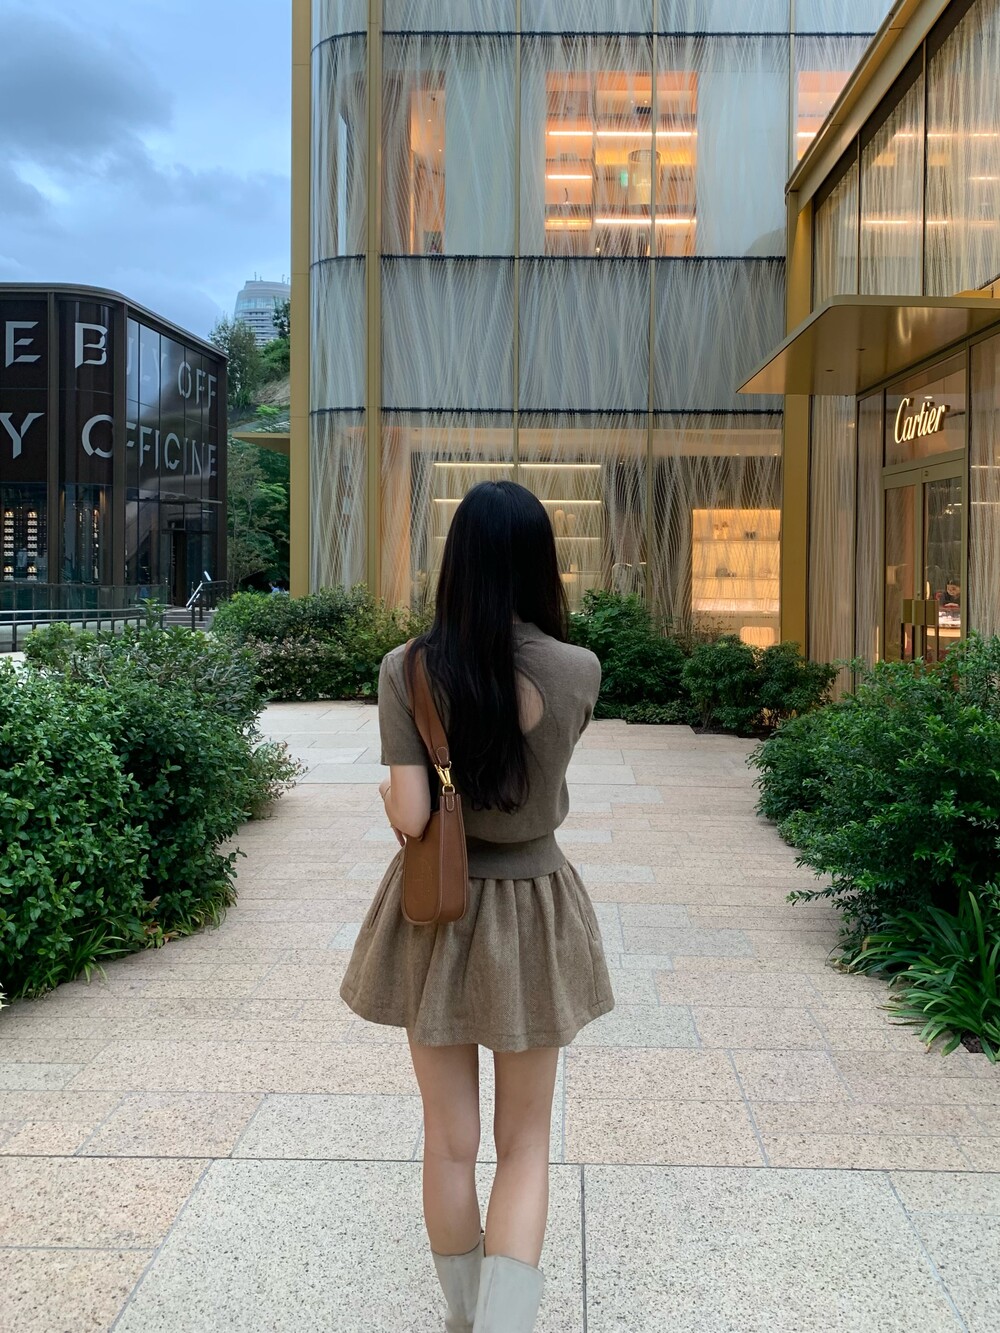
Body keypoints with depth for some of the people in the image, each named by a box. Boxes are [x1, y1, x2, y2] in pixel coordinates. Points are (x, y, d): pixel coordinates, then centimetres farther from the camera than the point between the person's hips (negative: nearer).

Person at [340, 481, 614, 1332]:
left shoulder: (408, 670, -14)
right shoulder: (579, 670, -12)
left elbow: (410, 816, -16)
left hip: (435, 914, 1)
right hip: (531, 915, 0)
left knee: (449, 1140, 16)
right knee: (524, 1142, 14)